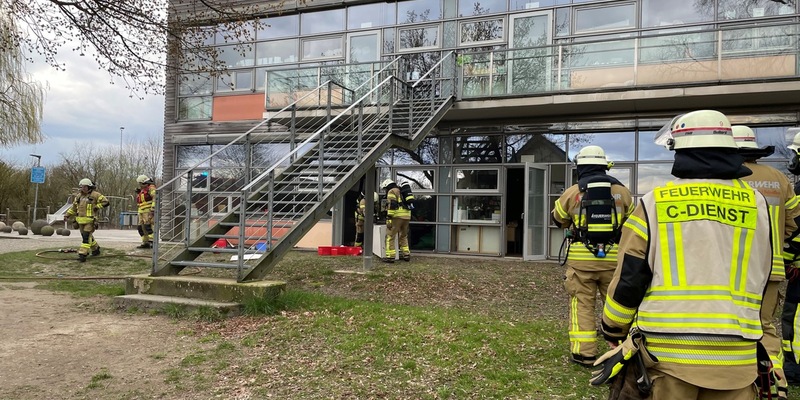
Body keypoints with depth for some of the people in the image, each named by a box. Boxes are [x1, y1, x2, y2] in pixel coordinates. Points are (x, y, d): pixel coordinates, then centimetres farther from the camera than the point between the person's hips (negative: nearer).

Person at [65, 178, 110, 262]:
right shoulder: (79, 196, 12)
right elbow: (74, 208, 19)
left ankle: (82, 255, -13)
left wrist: (96, 207, -10)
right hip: (81, 221, 7)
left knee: (86, 237, -12)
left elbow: (105, 202, -7)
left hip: (90, 221, -7)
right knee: (87, 237, 16)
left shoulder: (95, 195, -6)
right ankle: (96, 249, 36)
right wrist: (67, 215, 11)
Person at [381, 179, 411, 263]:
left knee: (390, 236, -3)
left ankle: (390, 256, -7)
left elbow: (391, 205, -14)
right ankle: (406, 255, 20)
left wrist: (389, 218, -17)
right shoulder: (401, 191, 26)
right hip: (407, 216, 8)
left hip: (397, 216, -8)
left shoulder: (391, 191, -1)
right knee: (403, 236, 21)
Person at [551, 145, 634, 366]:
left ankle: (584, 353, 8)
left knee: (582, 305, 7)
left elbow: (558, 219, 15)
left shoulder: (572, 192, -1)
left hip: (581, 258, -1)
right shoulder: (621, 191, 2)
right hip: (613, 257, 1)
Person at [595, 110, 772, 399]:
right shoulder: (756, 204, 5)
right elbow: (762, 279, 16)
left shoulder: (655, 202, -4)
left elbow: (629, 278, -2)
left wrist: (613, 332, 12)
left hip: (667, 350, -2)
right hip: (734, 357, 2)